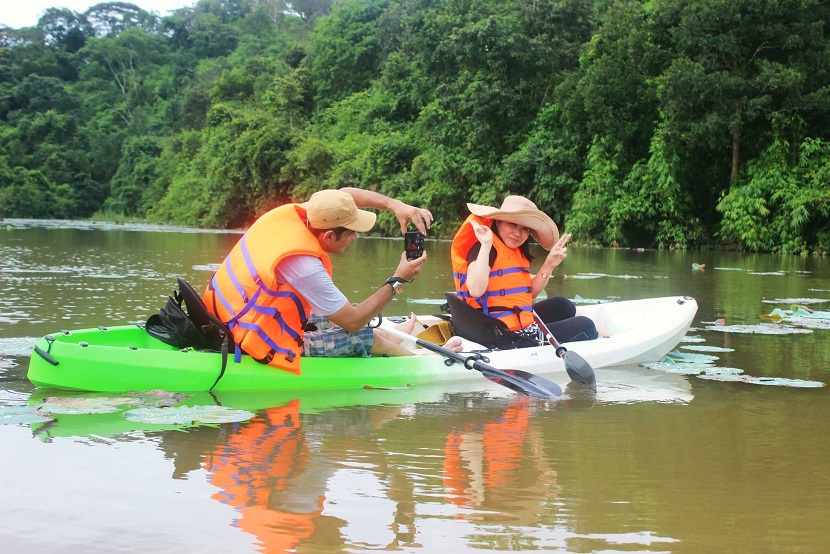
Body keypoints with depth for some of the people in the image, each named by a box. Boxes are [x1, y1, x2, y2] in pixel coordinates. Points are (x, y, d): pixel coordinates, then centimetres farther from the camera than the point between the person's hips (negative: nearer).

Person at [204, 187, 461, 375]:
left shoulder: (289, 213, -8)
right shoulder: (304, 267, -29)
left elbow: (345, 195, 8)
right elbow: (353, 321, -18)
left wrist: (395, 204, -5)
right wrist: (398, 280, -11)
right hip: (263, 346, -8)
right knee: (364, 337, 5)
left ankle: (393, 336, 47)